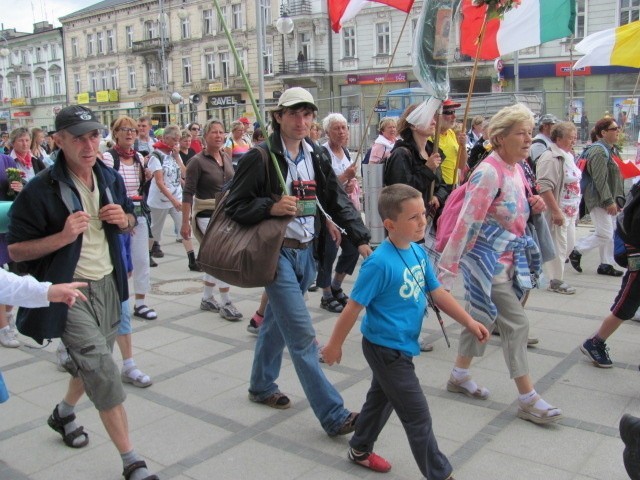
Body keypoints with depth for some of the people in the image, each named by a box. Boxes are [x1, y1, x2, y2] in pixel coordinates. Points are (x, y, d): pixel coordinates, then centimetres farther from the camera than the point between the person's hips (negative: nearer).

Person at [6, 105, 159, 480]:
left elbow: (131, 221, 17)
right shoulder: (40, 191, -16)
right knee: (103, 372, -12)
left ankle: (64, 412, 51)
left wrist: (124, 219, -8)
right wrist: (63, 236, -27)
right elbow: (16, 250, -12)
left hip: (108, 284, 7)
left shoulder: (111, 179, 3)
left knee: (93, 363, 21)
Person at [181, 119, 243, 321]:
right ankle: (225, 303, 0)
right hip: (207, 215, -6)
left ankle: (207, 298, 29)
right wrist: (185, 222, -16)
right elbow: (188, 193, -12)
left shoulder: (226, 157, 7)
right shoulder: (197, 161, -11)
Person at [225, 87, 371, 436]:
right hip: (277, 252, -7)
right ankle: (334, 416, -2)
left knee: (277, 322, 21)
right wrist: (272, 207, -26)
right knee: (302, 336, -7)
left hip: (306, 251, 7)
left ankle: (261, 386, 41)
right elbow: (234, 206, -10)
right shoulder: (261, 158, -12)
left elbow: (338, 202, 6)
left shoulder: (317, 157, 7)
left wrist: (361, 239, -4)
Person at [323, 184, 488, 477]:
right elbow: (354, 307, -19)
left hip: (400, 346, 8)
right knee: (418, 416, 3)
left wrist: (469, 322, 1)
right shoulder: (379, 263, -26)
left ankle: (360, 450, 45)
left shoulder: (418, 252, -2)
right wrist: (335, 344, -10)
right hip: (385, 348, -8)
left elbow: (438, 293, 5)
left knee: (381, 399, 25)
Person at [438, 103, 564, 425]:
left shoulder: (516, 169, 8)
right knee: (516, 324, -5)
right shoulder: (489, 172, -20)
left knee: (482, 318, 18)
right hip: (487, 259, -9)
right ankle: (528, 400, 5)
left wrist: (531, 206, 1)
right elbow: (467, 222, -24)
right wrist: (447, 268, -25)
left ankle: (460, 376, 35)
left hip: (506, 258, 9)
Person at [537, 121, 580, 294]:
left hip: (570, 211, 10)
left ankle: (556, 274, 29)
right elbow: (545, 187, -26)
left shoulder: (567, 156, 13)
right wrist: (556, 211, -26)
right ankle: (555, 281, 12)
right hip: (558, 212, -10)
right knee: (558, 246, -1)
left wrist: (575, 209, 22)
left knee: (569, 244, 16)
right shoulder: (551, 158, -18)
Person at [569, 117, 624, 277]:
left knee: (610, 233, 11)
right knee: (604, 235, -8)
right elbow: (600, 179, -24)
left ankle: (606, 264, 18)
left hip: (606, 199, 10)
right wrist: (609, 201, -23)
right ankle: (576, 251, 6)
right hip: (598, 200, -10)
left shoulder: (608, 149, 15)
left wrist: (614, 200, 21)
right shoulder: (599, 151, -18)